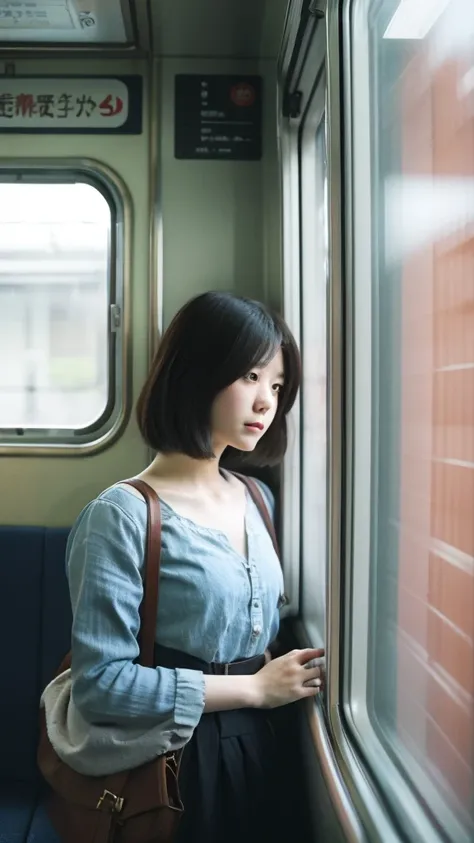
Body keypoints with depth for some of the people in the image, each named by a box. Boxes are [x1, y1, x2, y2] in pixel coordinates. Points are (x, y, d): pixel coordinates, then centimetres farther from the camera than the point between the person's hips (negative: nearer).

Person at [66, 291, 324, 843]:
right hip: (168, 763, -6)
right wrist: (255, 688, -18)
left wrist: (288, 676, -5)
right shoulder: (123, 516, -19)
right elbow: (100, 684, -22)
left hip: (255, 751, 7)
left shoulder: (257, 499, 3)